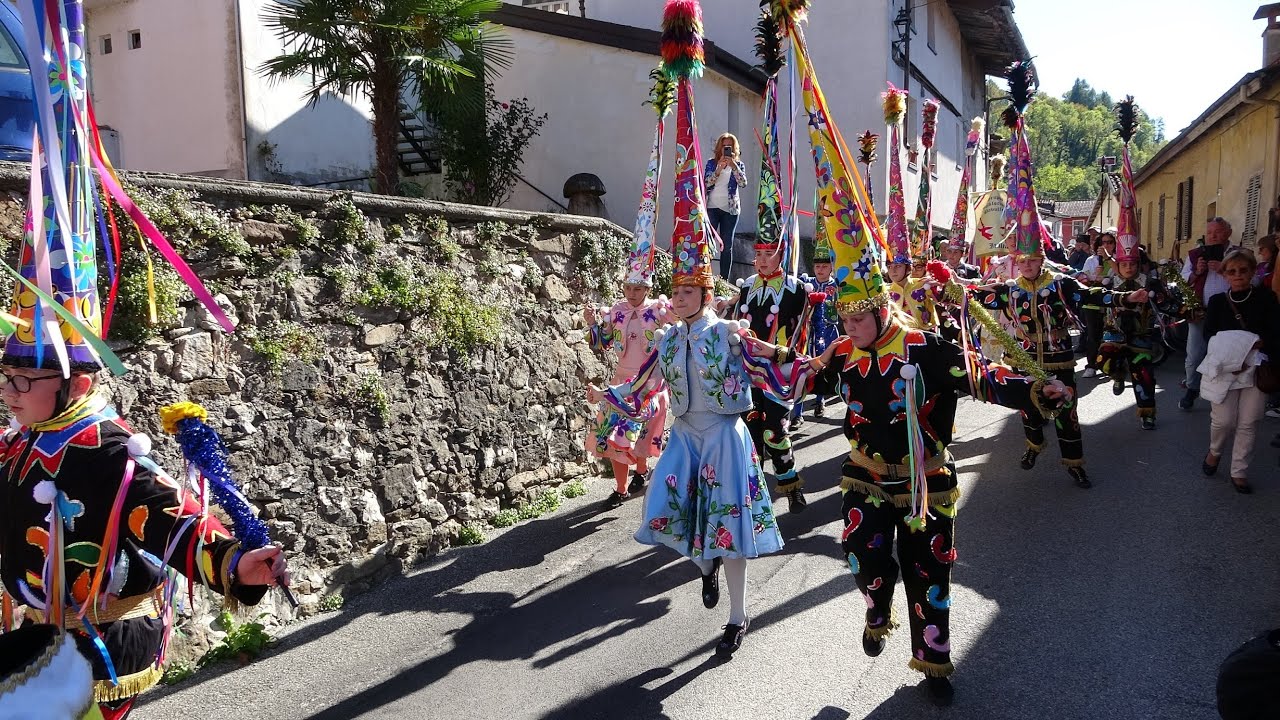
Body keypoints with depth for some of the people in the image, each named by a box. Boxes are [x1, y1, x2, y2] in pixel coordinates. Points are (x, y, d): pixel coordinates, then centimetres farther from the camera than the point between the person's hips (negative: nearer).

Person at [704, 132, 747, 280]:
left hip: (730, 209, 1)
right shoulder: (712, 163, 8)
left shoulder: (738, 165, 9)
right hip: (712, 207, -1)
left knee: (727, 246, 3)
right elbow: (706, 182, -5)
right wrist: (719, 168, -17)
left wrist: (733, 165, -18)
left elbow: (743, 183, -9)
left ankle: (724, 280, 6)